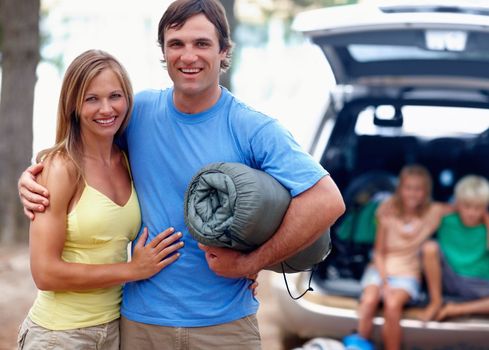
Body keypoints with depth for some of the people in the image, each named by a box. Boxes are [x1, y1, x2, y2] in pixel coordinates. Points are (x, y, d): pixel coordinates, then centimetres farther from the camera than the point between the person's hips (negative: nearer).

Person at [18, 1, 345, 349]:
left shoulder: (254, 130, -10)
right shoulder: (140, 111, 1)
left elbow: (327, 202, -17)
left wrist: (249, 264, -16)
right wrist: (33, 178, -3)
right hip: (141, 319, 3)